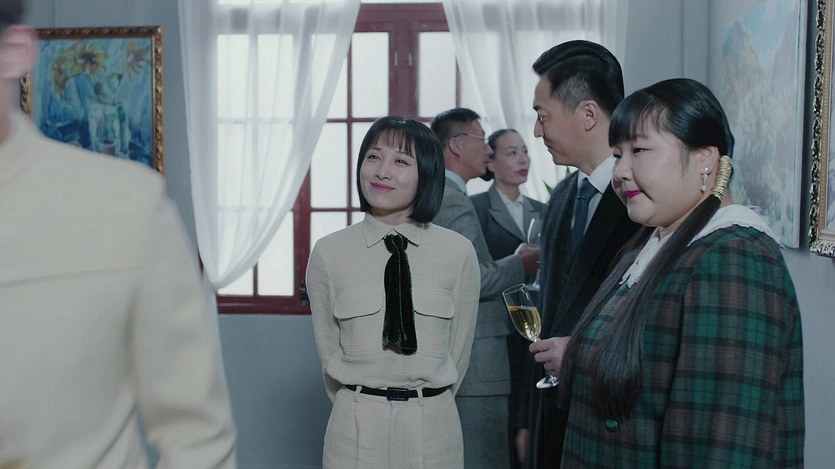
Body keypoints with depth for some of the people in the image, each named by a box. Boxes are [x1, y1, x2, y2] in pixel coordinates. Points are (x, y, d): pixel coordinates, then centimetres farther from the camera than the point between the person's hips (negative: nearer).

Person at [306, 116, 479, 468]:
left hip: (434, 426, 0)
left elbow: (459, 352, 2)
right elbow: (328, 353, 3)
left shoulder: (459, 253, -6)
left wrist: (423, 407, 7)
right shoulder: (328, 254, -5)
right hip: (357, 428, 0)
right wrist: (363, 411, 8)